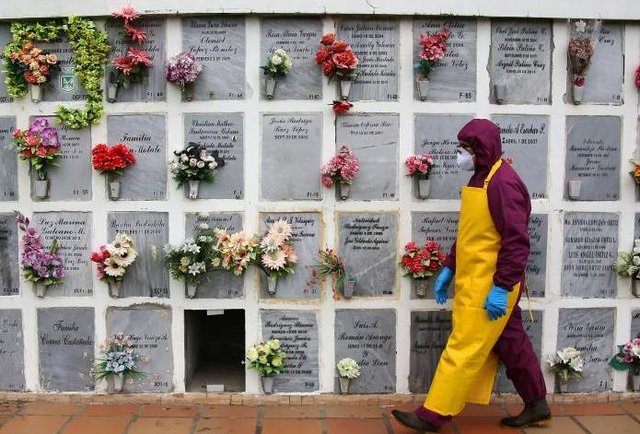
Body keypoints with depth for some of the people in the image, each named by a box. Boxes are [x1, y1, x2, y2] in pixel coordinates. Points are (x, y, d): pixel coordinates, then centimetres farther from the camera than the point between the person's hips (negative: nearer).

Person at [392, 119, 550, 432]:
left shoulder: (503, 183, -18)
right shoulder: (479, 179, 12)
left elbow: (517, 241, -22)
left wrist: (502, 287, -23)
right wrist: (449, 268, 17)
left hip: (489, 287, -10)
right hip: (475, 282, 10)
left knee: (464, 350, -3)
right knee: (511, 345, 17)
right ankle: (536, 406, 30)